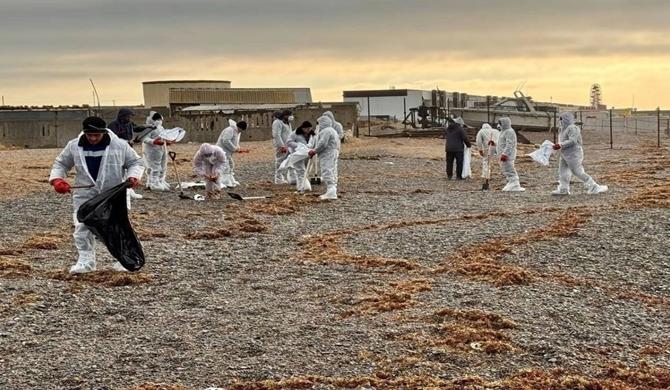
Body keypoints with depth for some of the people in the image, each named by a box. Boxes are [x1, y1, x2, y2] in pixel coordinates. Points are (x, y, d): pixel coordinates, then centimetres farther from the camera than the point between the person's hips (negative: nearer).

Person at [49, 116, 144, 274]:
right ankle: (86, 260, 13)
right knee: (82, 228, -1)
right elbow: (61, 163, 12)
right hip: (85, 196, 2)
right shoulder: (74, 146, 0)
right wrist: (57, 179, -6)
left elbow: (136, 162, 4)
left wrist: (133, 175, -16)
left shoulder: (120, 145, -6)